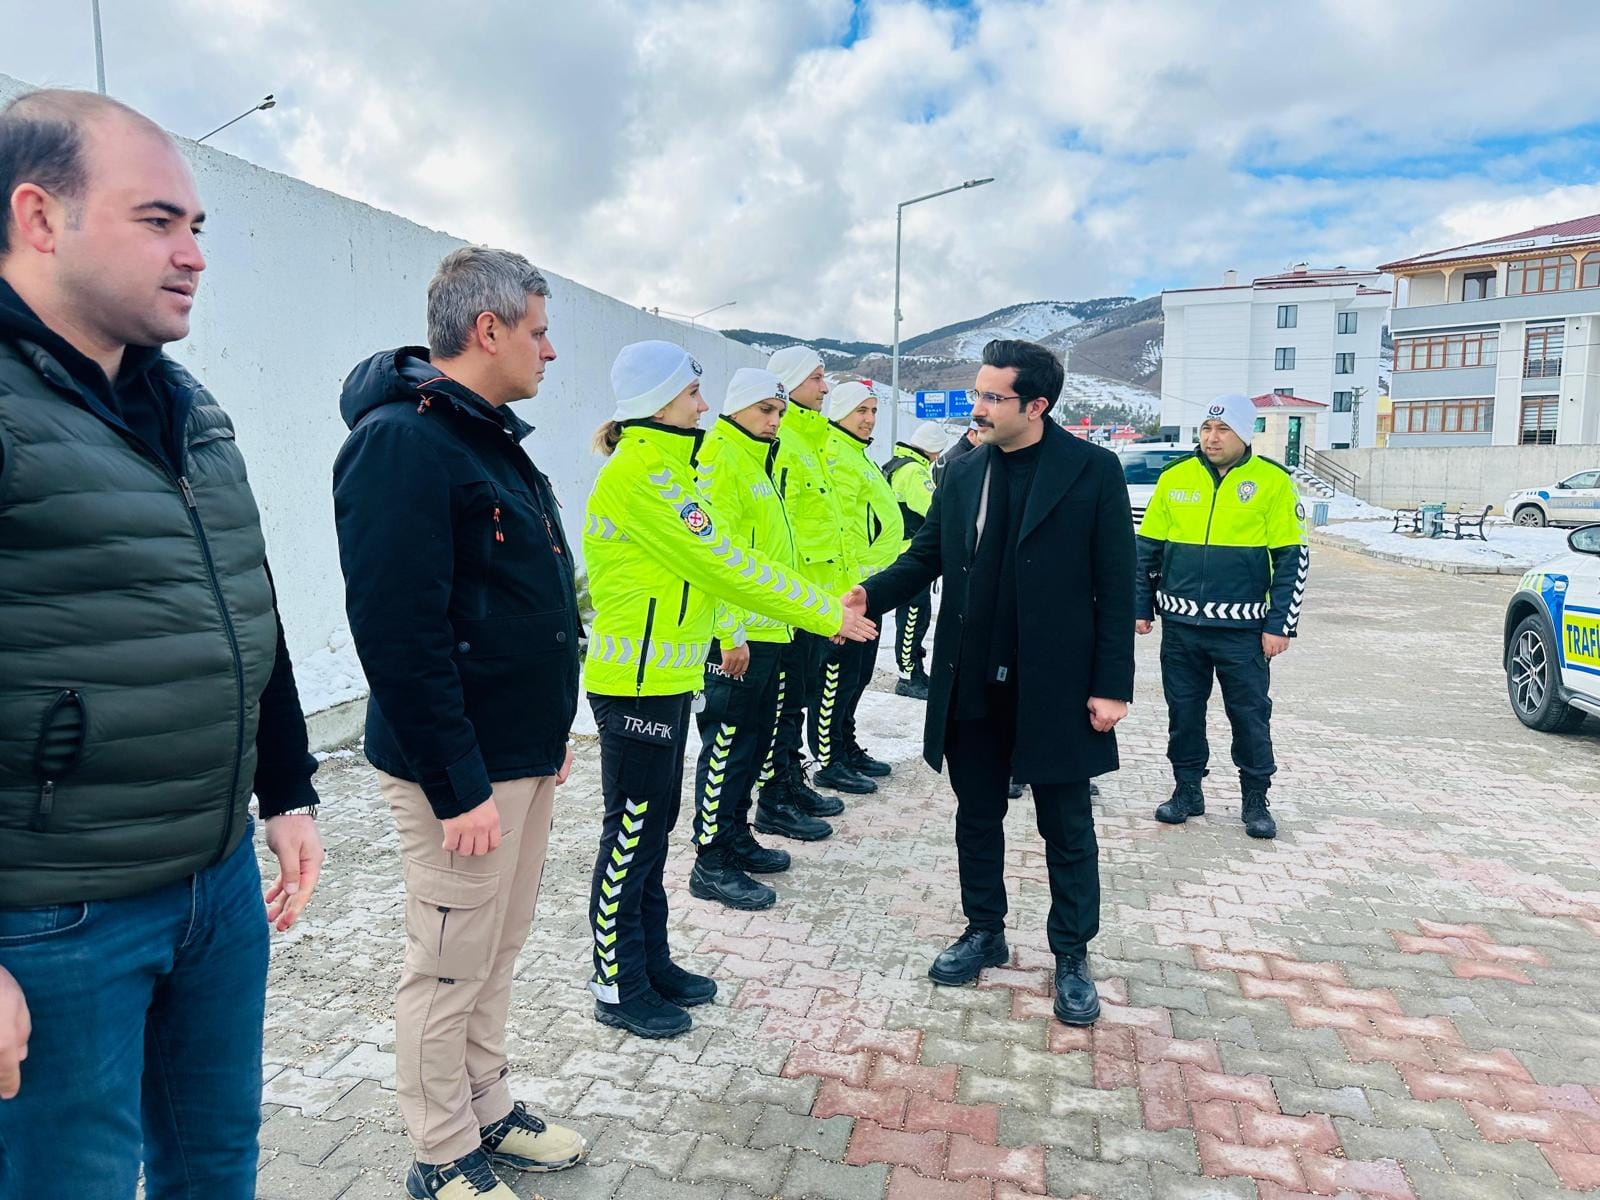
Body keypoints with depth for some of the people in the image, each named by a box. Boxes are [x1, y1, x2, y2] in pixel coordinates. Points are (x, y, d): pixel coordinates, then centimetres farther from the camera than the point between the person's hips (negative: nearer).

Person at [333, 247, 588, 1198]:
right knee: (450, 967, 7)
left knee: (498, 952, 20)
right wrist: (459, 786, -22)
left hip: (523, 756, 9)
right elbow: (396, 630, -24)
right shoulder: (401, 442, -19)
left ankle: (491, 1114, 38)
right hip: (461, 770, -9)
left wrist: (550, 730, 18)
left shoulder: (492, 436, 13)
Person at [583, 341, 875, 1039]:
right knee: (631, 833, 2)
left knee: (653, 826, 17)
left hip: (666, 677, 10)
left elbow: (723, 558, 12)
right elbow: (720, 565, -21)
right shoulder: (637, 474, -18)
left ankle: (650, 962, 30)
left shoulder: (665, 467, 14)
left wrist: (823, 607, 7)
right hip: (635, 682, -10)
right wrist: (825, 616, -15)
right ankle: (618, 986, 16)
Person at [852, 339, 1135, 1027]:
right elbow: (926, 556, 7)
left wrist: (1112, 685, -11)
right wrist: (869, 596, -12)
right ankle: (984, 933, 36)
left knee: (1066, 827, 9)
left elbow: (1115, 585, -8)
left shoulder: (1093, 471, -9)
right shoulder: (963, 472, 4)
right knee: (977, 816, 17)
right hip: (971, 685, 5)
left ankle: (1072, 957, 26)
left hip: (1054, 686, -4)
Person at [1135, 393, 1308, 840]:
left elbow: (1292, 559, -3)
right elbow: (1147, 548, 10)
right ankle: (1187, 790, 26)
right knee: (1183, 711, 11)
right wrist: (1141, 607, 6)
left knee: (1250, 715, 7)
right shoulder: (1175, 478, 3)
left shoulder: (1272, 482, -4)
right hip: (1180, 625, 2)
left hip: (1243, 628, -2)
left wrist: (1280, 625, -6)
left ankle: (1256, 800, 23)